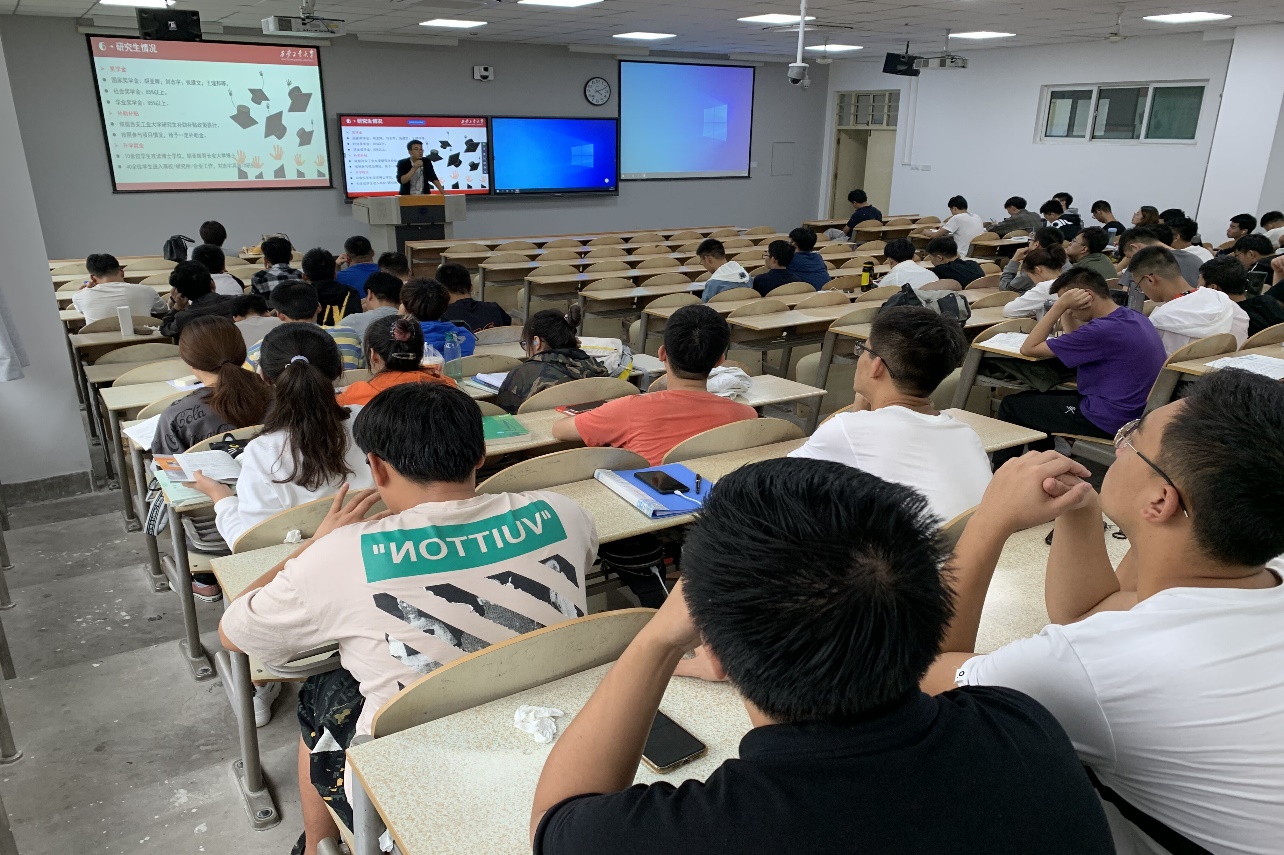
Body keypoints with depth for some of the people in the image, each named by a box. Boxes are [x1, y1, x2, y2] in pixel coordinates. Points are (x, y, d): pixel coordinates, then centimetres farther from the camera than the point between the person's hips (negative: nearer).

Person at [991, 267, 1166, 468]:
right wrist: (1066, 312, 5)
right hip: (1131, 412, 10)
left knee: (1012, 405, 3)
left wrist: (1060, 305, -16)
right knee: (1039, 398, 26)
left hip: (1106, 421, -10)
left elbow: (1029, 348, -18)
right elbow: (1078, 344, 19)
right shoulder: (1134, 317, 5)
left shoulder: (1103, 330, -25)